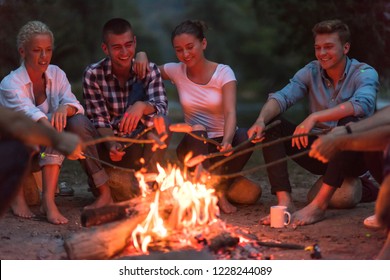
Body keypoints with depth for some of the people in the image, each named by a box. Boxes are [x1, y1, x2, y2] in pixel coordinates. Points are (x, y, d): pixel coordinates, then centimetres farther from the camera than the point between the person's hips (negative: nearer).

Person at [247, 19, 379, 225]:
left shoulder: (364, 73, -9)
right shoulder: (311, 72, 4)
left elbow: (362, 104, -31)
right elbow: (282, 97, -10)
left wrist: (314, 118, -39)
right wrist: (261, 120, -32)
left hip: (353, 154, -4)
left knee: (350, 123, -35)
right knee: (270, 124, -11)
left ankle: (319, 205, -39)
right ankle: (285, 202, -28)